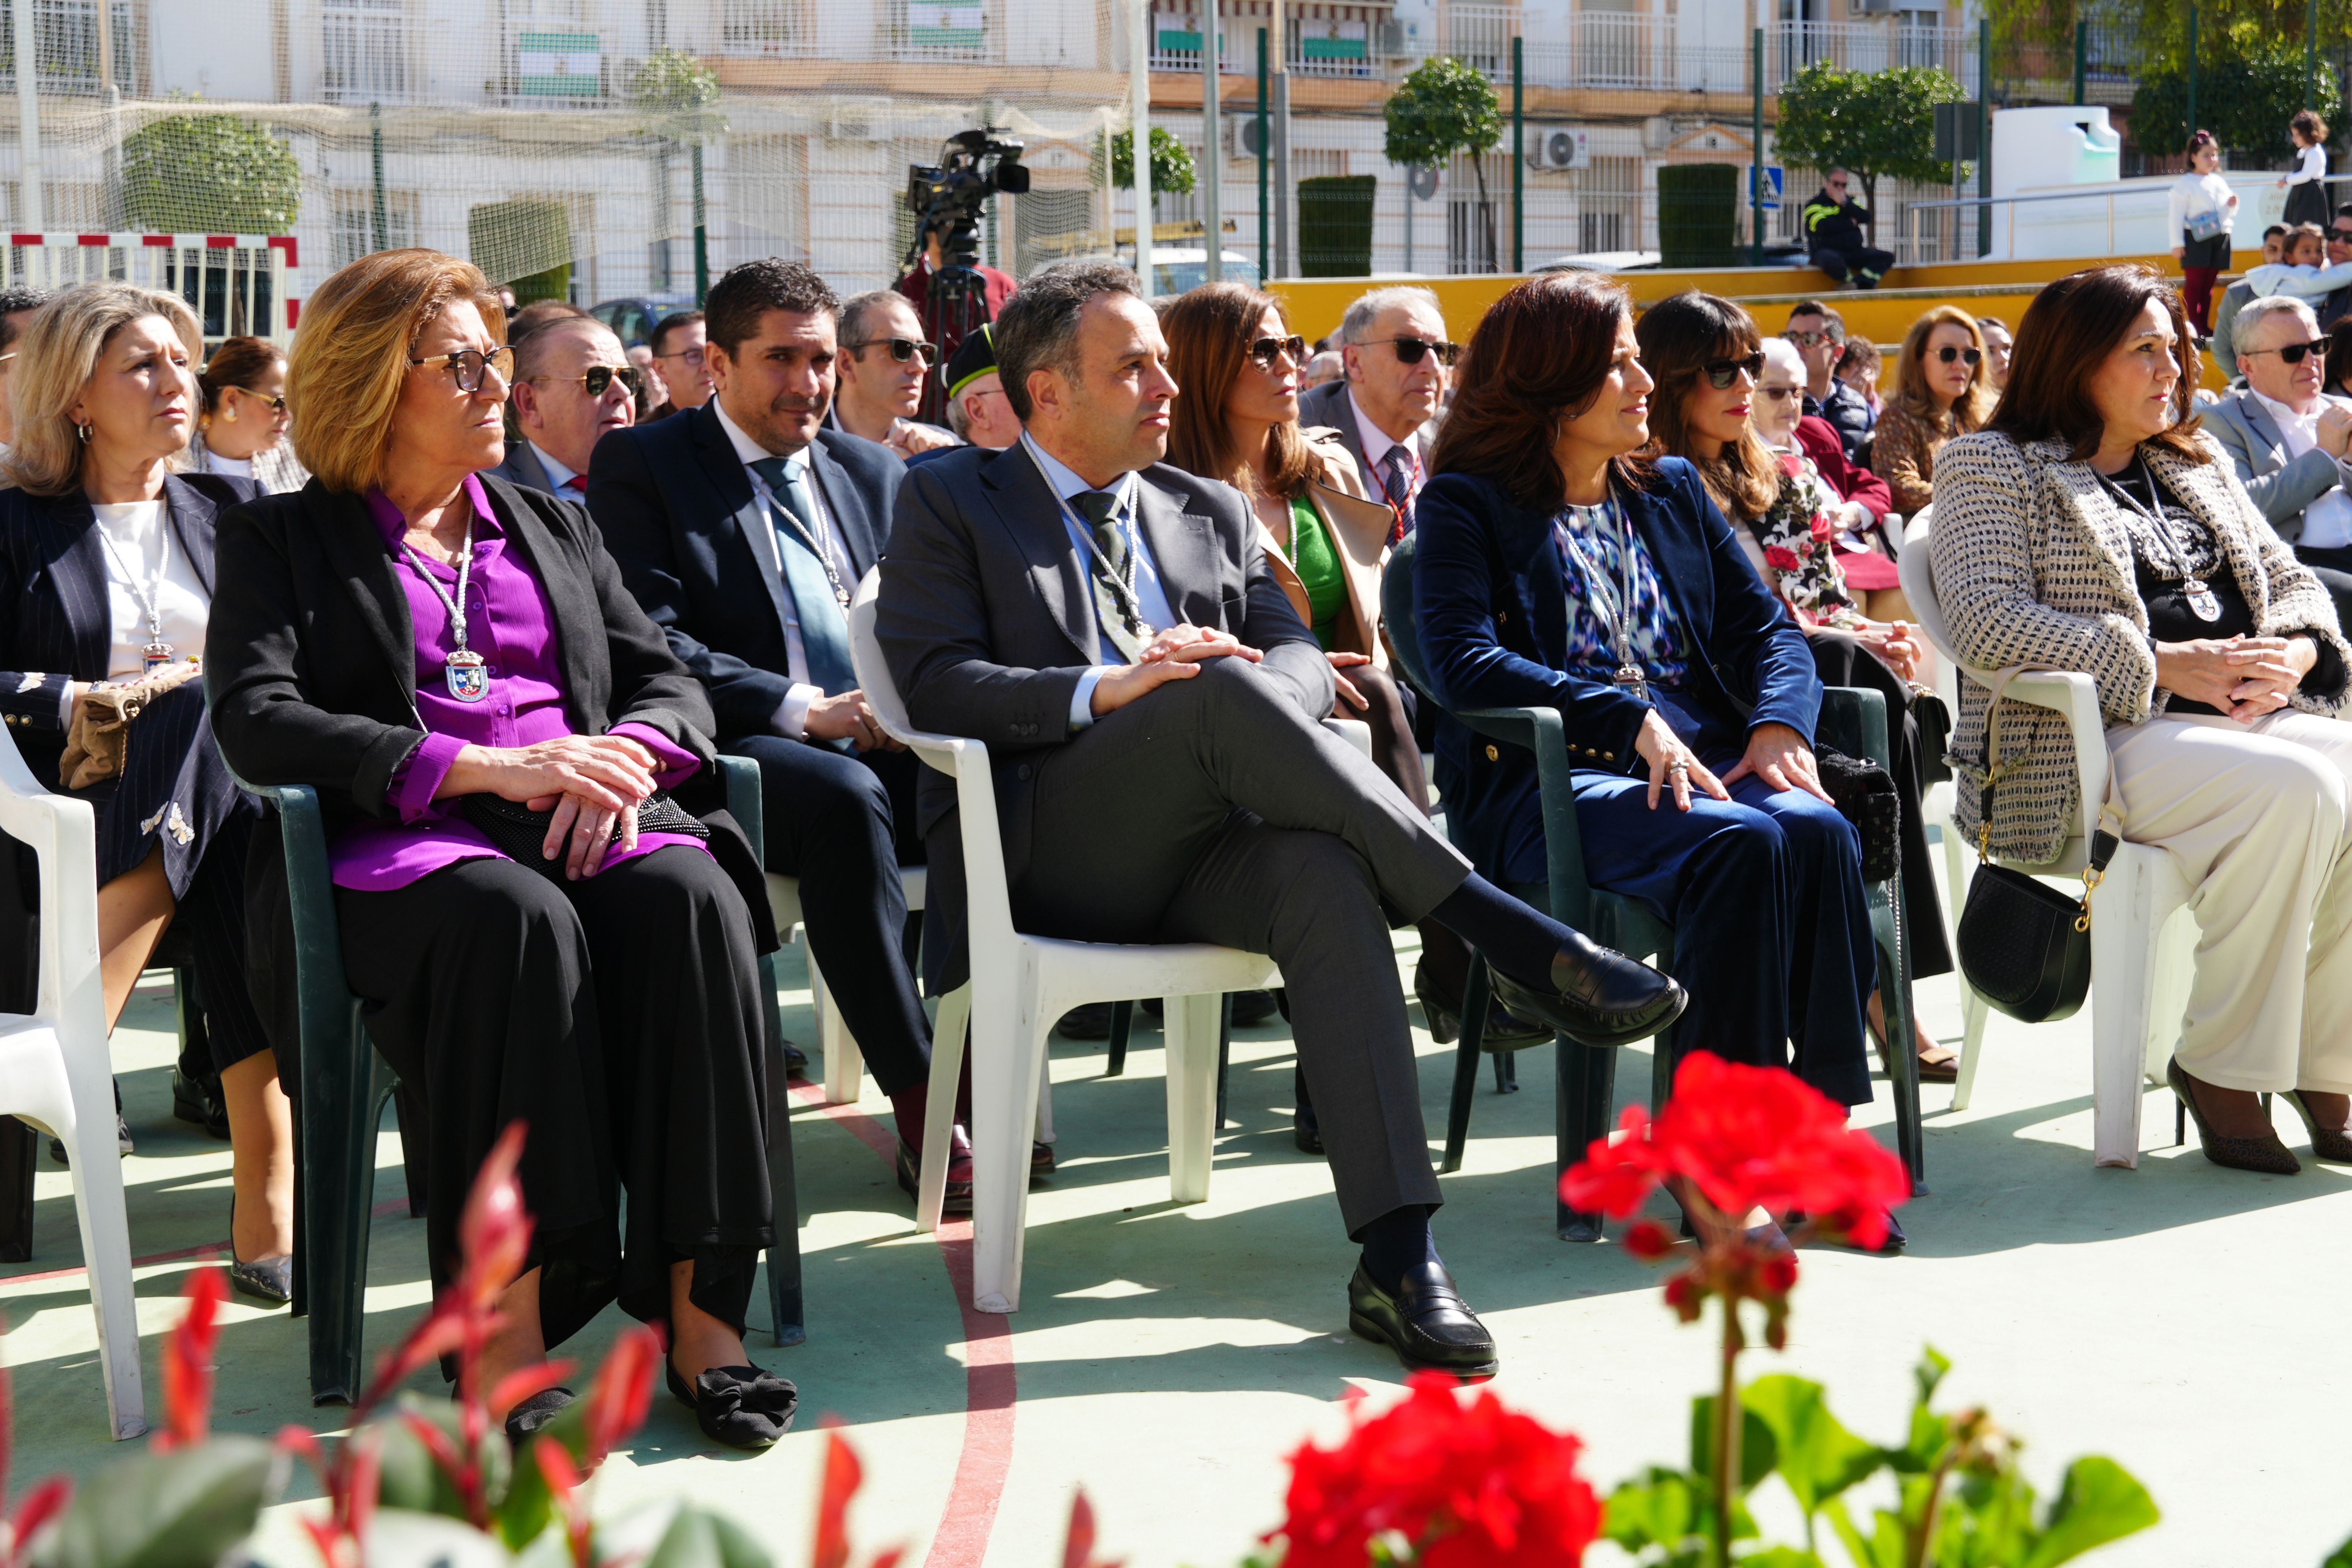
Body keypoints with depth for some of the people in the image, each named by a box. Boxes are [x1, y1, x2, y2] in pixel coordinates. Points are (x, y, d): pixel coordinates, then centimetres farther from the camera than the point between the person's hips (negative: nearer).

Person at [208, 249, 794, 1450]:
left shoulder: (555, 528, 27)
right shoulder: (281, 540, 13)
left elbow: (667, 683, 19)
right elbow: (257, 722, -4)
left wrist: (628, 755, -7)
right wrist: (483, 769, -16)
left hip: (584, 823, 4)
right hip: (397, 851, -3)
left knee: (689, 896, -32)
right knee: (518, 918, -39)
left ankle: (700, 1312, -35)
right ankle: (503, 1339, -40)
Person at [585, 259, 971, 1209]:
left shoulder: (874, 472, 22)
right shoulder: (641, 469, 5)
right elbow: (651, 646, -8)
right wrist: (803, 709, -19)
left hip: (881, 748, 5)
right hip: (739, 756, -4)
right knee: (846, 797, -37)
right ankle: (918, 1103, -34)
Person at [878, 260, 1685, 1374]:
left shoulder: (1211, 512, 26)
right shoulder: (951, 502, 11)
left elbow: (1301, 656, 15)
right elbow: (933, 685, -3)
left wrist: (1256, 683, -11)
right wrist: (1107, 690, -19)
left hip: (1200, 850, 4)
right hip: (1044, 852, -4)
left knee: (1325, 872, -33)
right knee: (1225, 691, -32)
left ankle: (1396, 1254, -41)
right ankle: (1505, 934, -30)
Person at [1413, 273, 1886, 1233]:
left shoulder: (1672, 492, 23)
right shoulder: (1467, 504, 6)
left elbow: (1765, 626, 16)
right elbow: (1463, 660, -10)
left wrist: (1778, 724, -7)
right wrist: (1627, 718, -20)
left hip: (1704, 760, 5)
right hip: (1547, 779, -5)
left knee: (1818, 830, -28)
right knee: (1741, 844, -33)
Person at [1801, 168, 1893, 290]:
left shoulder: (1850, 201, 22)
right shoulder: (1815, 204, 3)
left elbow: (1866, 218, 4)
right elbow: (1823, 226, -16)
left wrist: (1844, 203, -6)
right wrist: (1851, 223, -3)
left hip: (1855, 252, 6)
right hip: (1828, 251, -6)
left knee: (1887, 257, -14)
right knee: (1830, 260, -43)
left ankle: (1861, 285, -33)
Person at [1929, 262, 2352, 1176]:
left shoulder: (2196, 466, 26)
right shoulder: (1993, 467, 5)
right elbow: (1987, 622, -11)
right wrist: (2163, 665, -17)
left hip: (2244, 718, 7)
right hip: (2091, 745, -7)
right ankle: (2223, 1066, -21)